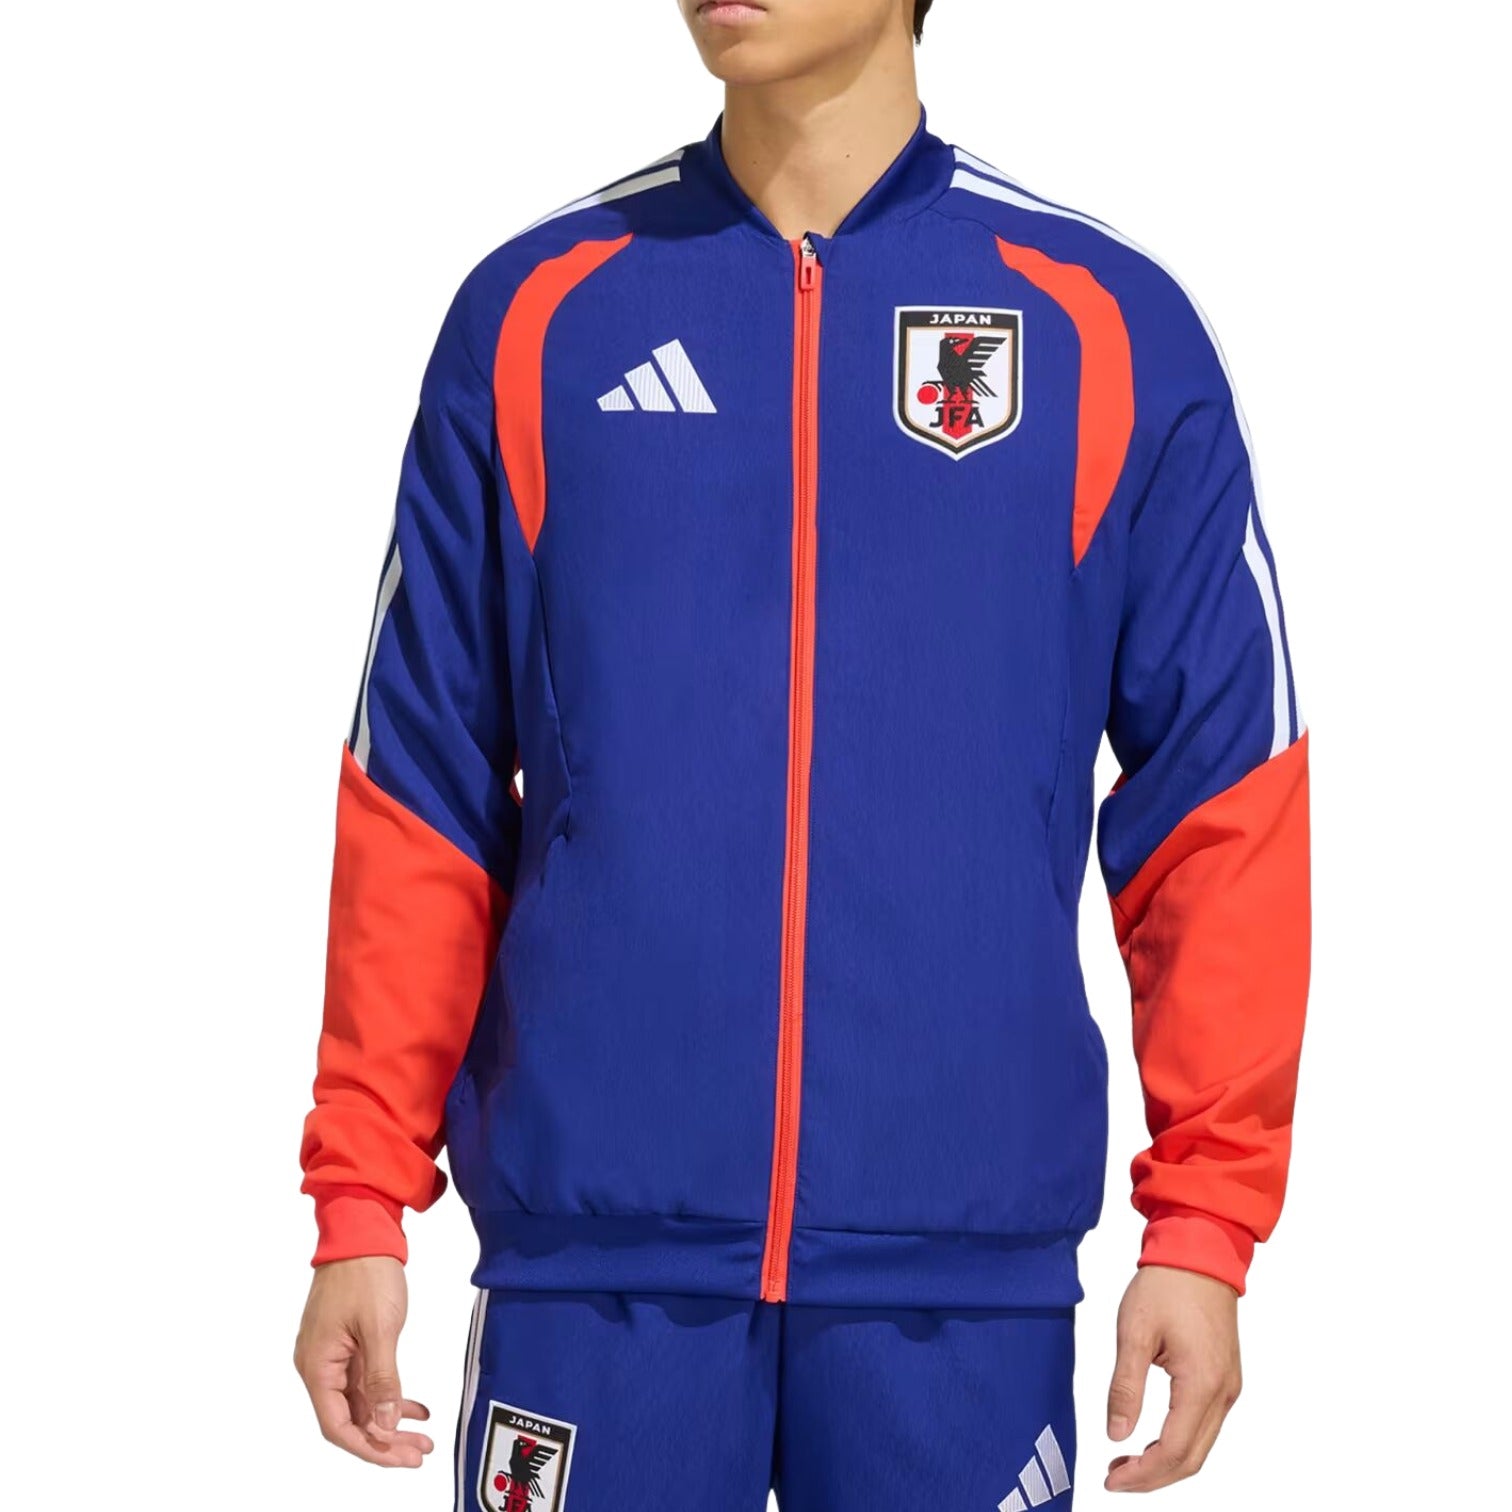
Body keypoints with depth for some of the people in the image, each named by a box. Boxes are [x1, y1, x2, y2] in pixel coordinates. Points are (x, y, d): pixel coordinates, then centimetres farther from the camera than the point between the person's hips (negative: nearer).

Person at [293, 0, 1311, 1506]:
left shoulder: (1109, 328, 2)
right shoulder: (535, 312, 5)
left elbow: (1219, 796, 3)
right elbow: (423, 785, 6)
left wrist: (1204, 1223, -2)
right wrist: (362, 1202, 3)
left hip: (965, 1258, 0)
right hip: (593, 1240, 1)